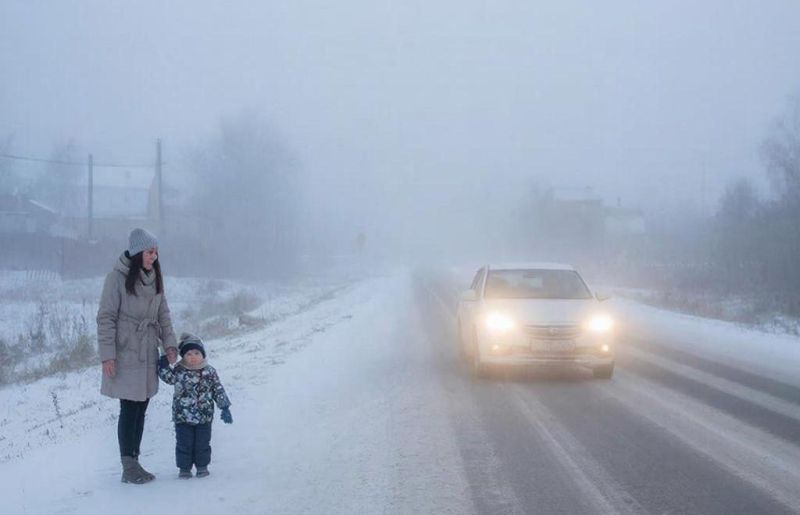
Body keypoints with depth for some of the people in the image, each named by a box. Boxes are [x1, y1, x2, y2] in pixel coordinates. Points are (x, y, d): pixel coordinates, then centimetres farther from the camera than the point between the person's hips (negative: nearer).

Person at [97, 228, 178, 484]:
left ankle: (134, 461, 18)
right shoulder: (118, 278, -12)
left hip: (147, 355, 6)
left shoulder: (155, 278, 7)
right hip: (126, 355, -6)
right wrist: (107, 355, -15)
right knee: (129, 409, -5)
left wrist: (169, 343, 1)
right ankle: (129, 468, 1)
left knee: (141, 409, 9)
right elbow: (106, 318, -11)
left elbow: (163, 314, 13)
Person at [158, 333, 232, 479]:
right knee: (184, 443, 6)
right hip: (182, 417, 0)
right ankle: (184, 468, 17)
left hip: (204, 417, 1)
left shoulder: (209, 372, -2)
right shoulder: (179, 371, -3)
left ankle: (202, 466, 24)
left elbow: (219, 390, 2)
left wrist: (225, 408, -1)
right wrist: (164, 366, -15)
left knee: (202, 443, 9)